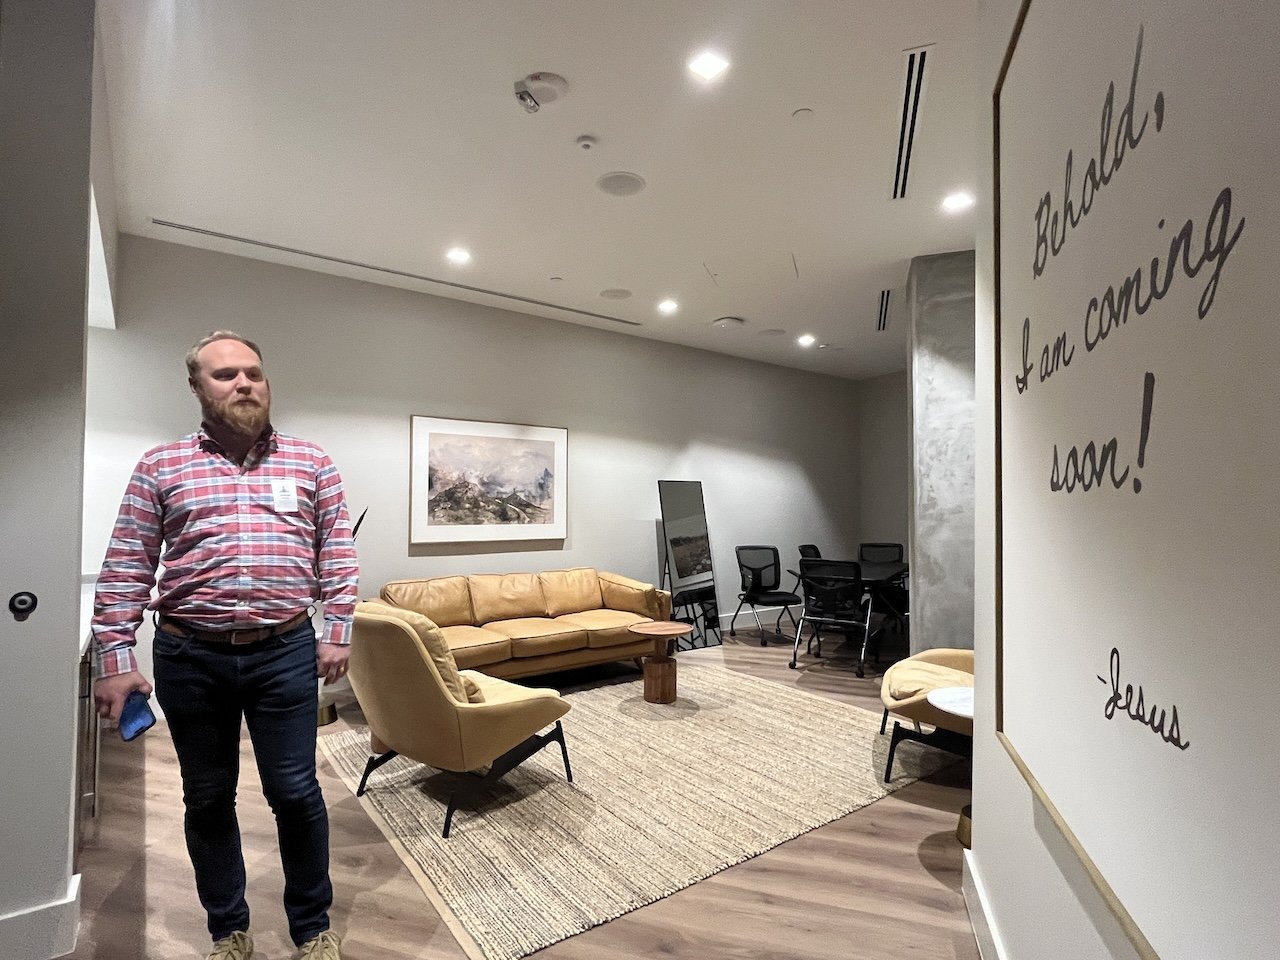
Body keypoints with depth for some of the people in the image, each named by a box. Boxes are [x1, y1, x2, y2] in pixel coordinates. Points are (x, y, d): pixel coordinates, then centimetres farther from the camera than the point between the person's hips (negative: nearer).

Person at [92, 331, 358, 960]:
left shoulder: (311, 462, 3)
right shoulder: (160, 467, 3)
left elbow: (337, 553, 3)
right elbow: (125, 570, 3)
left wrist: (338, 632, -2)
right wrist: (114, 658, -2)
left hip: (285, 654, -1)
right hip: (189, 659, 1)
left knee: (295, 793, 7)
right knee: (207, 800, 16)